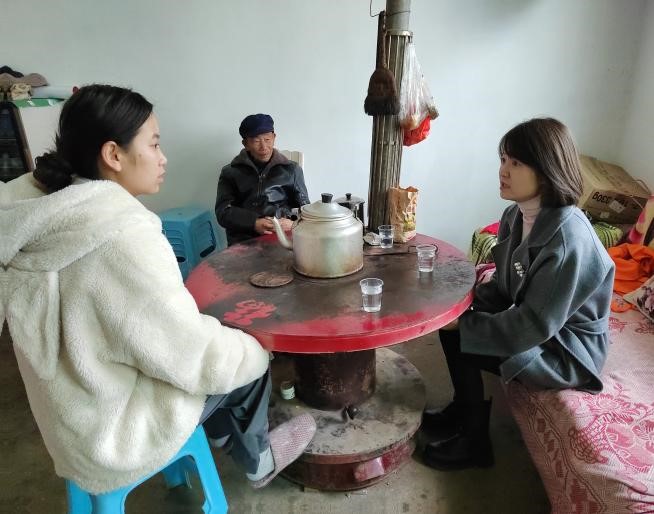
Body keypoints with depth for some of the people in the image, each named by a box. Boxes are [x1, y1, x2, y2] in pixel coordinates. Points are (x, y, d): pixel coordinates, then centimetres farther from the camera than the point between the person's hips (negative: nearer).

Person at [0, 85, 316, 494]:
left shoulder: (43, 218, -4)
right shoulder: (125, 237, -31)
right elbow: (196, 355, -25)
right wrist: (258, 350, -6)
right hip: (115, 434, -7)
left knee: (228, 346, 21)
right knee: (251, 362, 9)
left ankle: (240, 445, 40)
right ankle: (257, 460, 35)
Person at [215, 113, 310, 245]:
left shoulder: (291, 169, 14)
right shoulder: (230, 172, 13)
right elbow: (223, 211, 4)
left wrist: (293, 223, -9)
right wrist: (254, 223, -13)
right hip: (242, 241, -1)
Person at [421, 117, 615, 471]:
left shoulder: (568, 236, -30)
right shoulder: (517, 215, -4)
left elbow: (535, 326, -28)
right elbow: (503, 285, 5)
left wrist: (466, 325, -22)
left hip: (567, 350, -8)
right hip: (534, 324, 8)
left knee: (460, 342, -18)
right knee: (451, 322, -4)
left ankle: (474, 443, 6)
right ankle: (462, 412, 17)